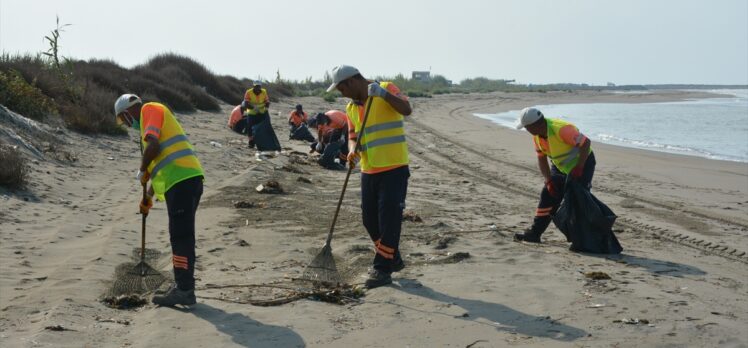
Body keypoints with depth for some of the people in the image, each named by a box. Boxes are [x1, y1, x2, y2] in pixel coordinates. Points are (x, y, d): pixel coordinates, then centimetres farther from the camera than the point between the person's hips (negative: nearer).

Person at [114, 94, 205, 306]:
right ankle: (183, 288, 19)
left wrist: (141, 171, 0)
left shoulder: (150, 110, 2)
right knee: (182, 237, 13)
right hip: (185, 179, 10)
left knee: (181, 237, -8)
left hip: (182, 179, -10)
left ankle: (184, 290, -7)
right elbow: (160, 165, 32)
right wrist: (149, 197, 30)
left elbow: (153, 147, -15)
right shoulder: (156, 120, 29)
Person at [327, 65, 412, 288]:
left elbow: (407, 109, -21)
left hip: (394, 168, -7)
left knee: (389, 219, -5)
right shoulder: (351, 108, 13)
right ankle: (393, 259, 29)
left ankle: (383, 269, 2)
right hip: (369, 171, 7)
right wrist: (352, 151, -9)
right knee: (370, 220, 11)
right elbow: (353, 136, 12)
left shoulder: (386, 89, -7)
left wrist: (383, 93, -33)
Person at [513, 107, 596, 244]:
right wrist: (548, 180, -9)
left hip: (582, 162, -8)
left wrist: (579, 168, -30)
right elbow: (541, 159, 1)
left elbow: (586, 143, -30)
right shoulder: (537, 135, -8)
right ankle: (534, 233, 9)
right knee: (547, 196, 4)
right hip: (560, 166, 8)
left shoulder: (561, 129, -34)